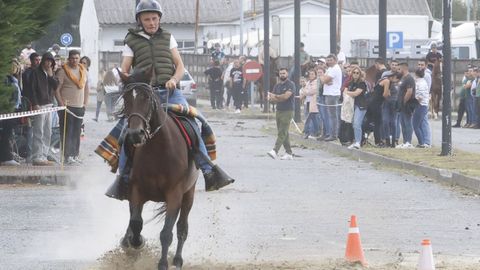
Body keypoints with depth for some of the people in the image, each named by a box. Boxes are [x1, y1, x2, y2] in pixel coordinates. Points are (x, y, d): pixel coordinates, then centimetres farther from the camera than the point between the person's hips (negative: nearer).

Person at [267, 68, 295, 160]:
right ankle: (289, 153, 11)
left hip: (287, 111, -7)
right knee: (284, 133, 8)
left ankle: (275, 151, -23)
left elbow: (286, 96, -18)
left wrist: (275, 97, -3)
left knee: (282, 133, -13)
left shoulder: (290, 85, -6)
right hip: (278, 111, 7)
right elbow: (272, 99, 8)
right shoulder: (277, 86, 15)